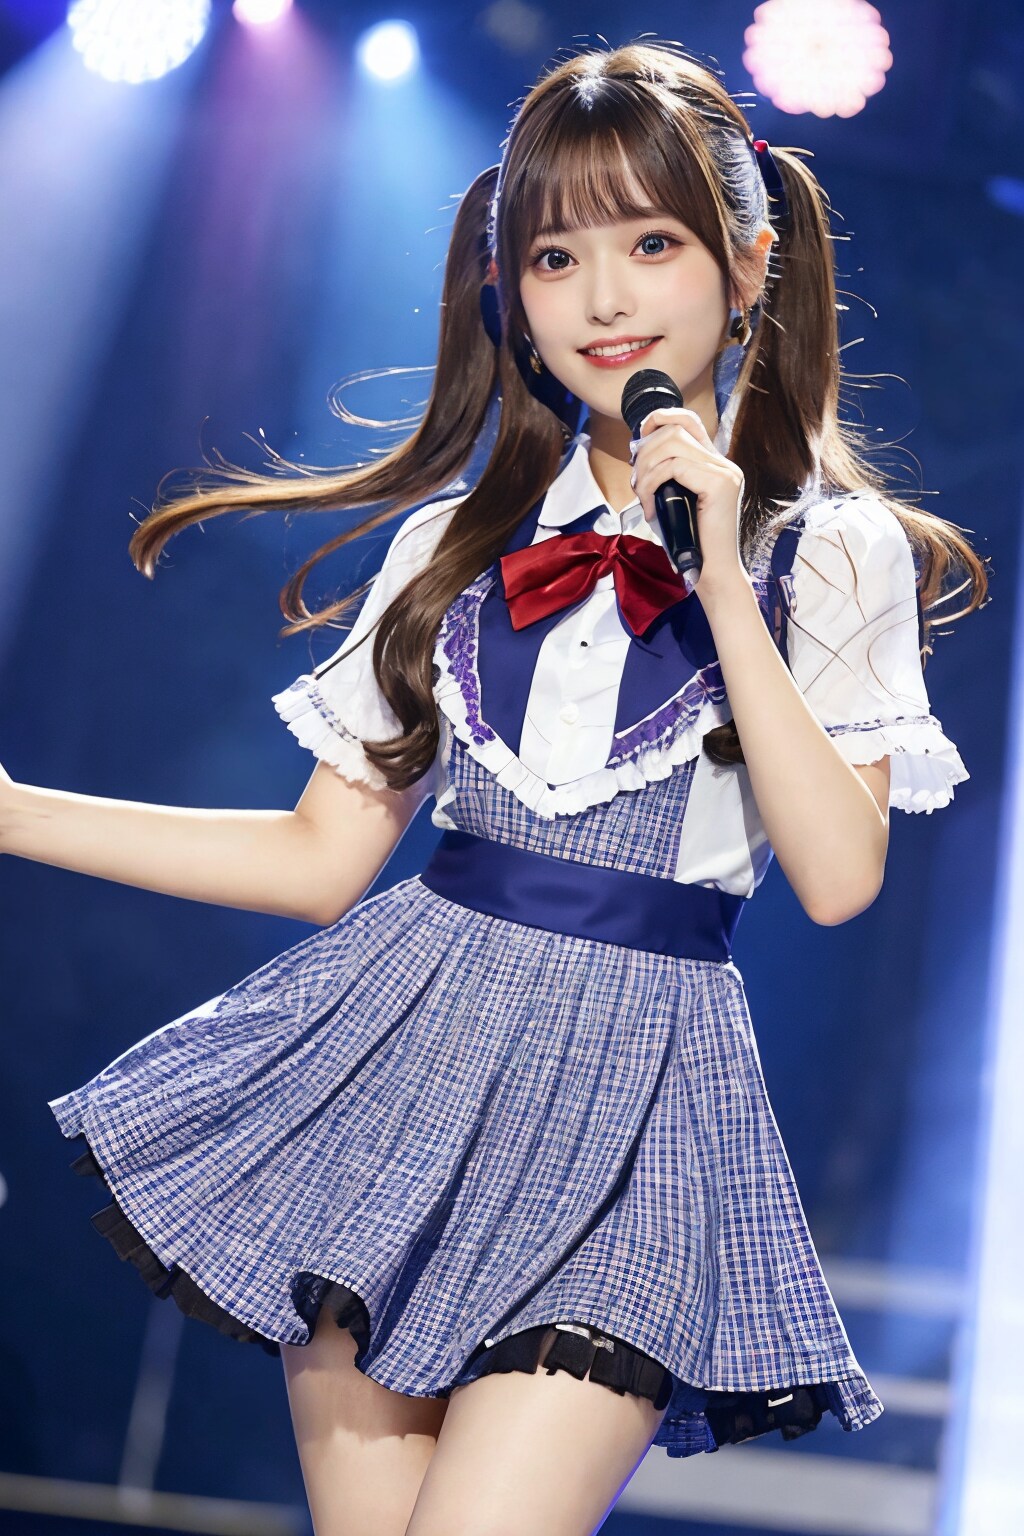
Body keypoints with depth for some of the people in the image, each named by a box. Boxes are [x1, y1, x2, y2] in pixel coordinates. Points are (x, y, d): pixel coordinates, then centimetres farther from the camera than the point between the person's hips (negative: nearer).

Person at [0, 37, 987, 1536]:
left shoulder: (832, 551, 1)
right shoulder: (458, 541, 9)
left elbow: (838, 877, -11)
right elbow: (325, 856, 8)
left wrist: (721, 576, -15)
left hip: (634, 1089, -3)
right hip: (410, 1045, 3)